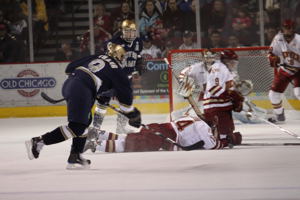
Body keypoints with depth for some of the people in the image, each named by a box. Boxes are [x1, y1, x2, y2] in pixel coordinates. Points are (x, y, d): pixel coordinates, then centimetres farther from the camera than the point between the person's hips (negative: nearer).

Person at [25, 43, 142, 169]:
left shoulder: (96, 58, 24)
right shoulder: (116, 69, 7)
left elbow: (71, 67, 22)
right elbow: (124, 93, 11)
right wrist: (132, 113, 23)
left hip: (68, 84, 9)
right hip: (81, 91, -9)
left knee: (85, 121, 19)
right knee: (77, 126, -10)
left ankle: (75, 157, 15)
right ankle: (38, 142, -17)